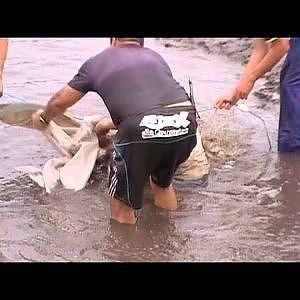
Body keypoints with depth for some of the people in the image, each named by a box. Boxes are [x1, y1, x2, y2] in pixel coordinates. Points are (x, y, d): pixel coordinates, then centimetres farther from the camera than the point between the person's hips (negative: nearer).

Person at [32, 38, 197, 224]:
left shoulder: (97, 62, 21)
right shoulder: (155, 56, 29)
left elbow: (59, 102, 32)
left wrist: (43, 119, 54)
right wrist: (112, 124, 55)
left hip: (145, 131, -5)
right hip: (186, 123, 5)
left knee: (122, 212, 15)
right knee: (163, 183, 34)